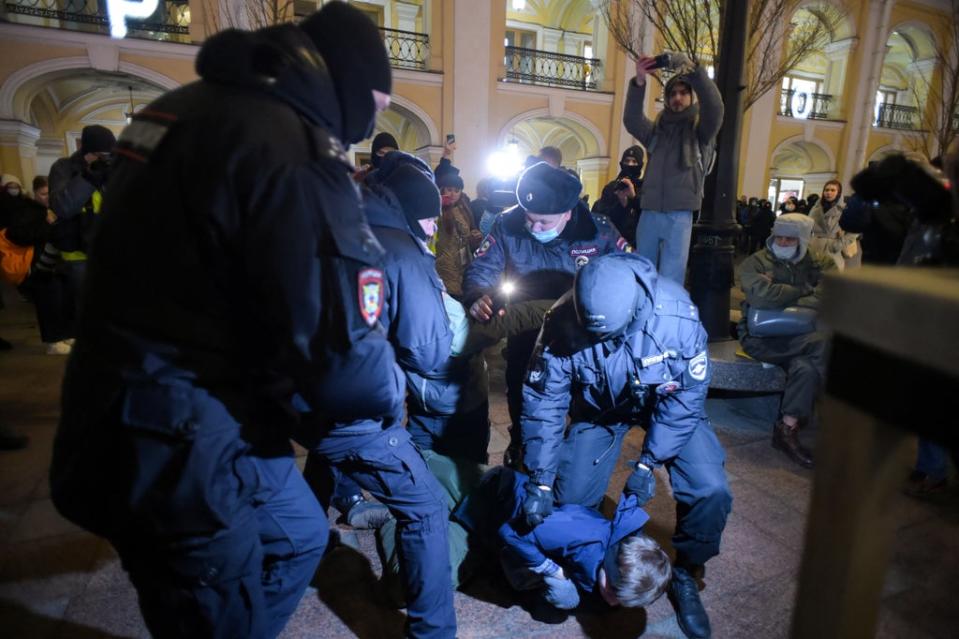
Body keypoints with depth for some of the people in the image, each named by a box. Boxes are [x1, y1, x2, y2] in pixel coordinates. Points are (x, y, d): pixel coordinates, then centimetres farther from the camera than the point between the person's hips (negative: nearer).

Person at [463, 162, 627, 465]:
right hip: (524, 329, 1)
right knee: (520, 393, 21)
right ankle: (520, 443, 50)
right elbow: (480, 269, -17)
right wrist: (477, 298, -39)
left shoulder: (598, 231, -20)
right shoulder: (508, 225, -20)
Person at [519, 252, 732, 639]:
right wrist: (540, 480, -21)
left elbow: (686, 395, -21)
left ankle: (684, 574, 15)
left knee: (710, 491, -16)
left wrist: (648, 462, -21)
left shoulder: (676, 314, -35)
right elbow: (543, 400, -22)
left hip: (668, 402, 0)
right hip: (599, 407, 1)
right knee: (571, 497, -6)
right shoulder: (562, 322, -32)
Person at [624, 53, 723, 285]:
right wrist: (639, 81, -15)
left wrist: (692, 71, -18)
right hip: (649, 212, 3)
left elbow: (714, 106, -10)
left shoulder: (700, 129, 11)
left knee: (670, 280, -5)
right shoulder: (656, 130, 17)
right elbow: (631, 120, -1)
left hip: (679, 215, -3)